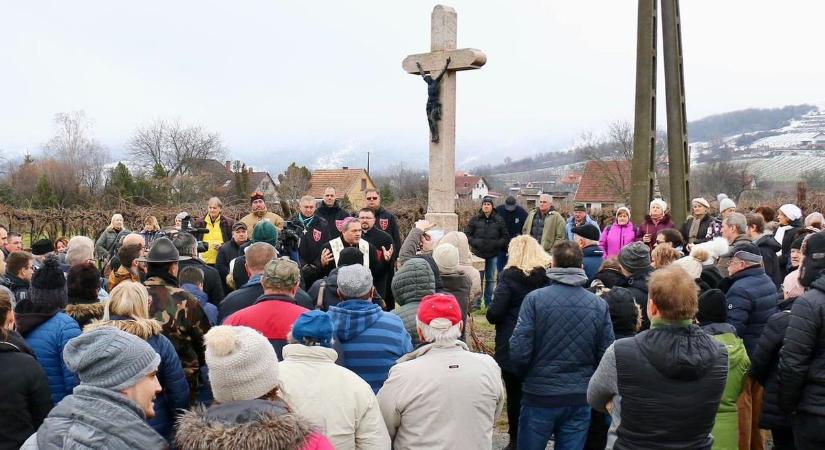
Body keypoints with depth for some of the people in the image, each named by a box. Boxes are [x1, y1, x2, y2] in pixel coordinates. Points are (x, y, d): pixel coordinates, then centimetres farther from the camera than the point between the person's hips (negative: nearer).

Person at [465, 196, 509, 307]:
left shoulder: (499, 220, 3)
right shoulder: (475, 219, 1)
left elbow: (505, 237, 6)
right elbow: (467, 234, 3)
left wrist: (497, 244, -11)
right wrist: (475, 242, -13)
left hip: (493, 255, 2)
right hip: (478, 254, -1)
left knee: (490, 280, 11)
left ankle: (488, 303, 21)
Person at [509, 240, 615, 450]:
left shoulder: (535, 299, -12)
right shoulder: (599, 305, -4)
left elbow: (519, 351, -15)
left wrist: (526, 377, 6)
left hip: (539, 395, -2)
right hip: (580, 400, 2)